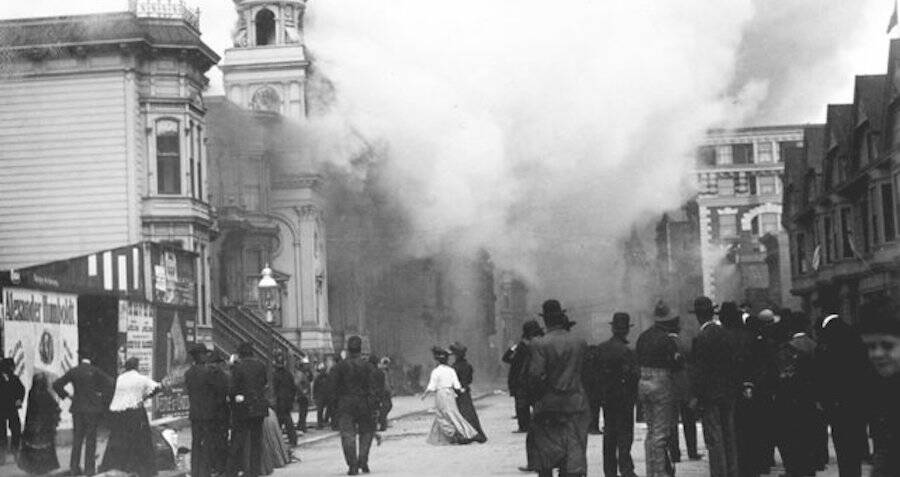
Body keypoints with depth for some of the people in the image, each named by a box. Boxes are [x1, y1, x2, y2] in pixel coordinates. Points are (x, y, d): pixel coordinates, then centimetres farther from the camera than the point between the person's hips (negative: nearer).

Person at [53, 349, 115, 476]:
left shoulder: (73, 371, 2)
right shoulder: (95, 371, -6)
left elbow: (56, 385, 2)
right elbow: (111, 383, -14)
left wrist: (66, 396, 11)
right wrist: (104, 398, -4)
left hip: (77, 407, 3)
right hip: (93, 408, -3)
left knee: (77, 438, 10)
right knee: (90, 439, 3)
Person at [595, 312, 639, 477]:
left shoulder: (600, 348, 4)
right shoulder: (625, 351, -15)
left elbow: (596, 372, 8)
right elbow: (633, 375, -17)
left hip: (606, 396, 6)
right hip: (624, 397, -6)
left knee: (609, 434, 11)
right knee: (625, 432, -1)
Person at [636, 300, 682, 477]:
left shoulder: (642, 337, 9)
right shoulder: (667, 338, -14)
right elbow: (676, 364, -13)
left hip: (643, 383, 7)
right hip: (663, 384, -7)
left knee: (651, 431, 15)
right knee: (662, 432, -3)